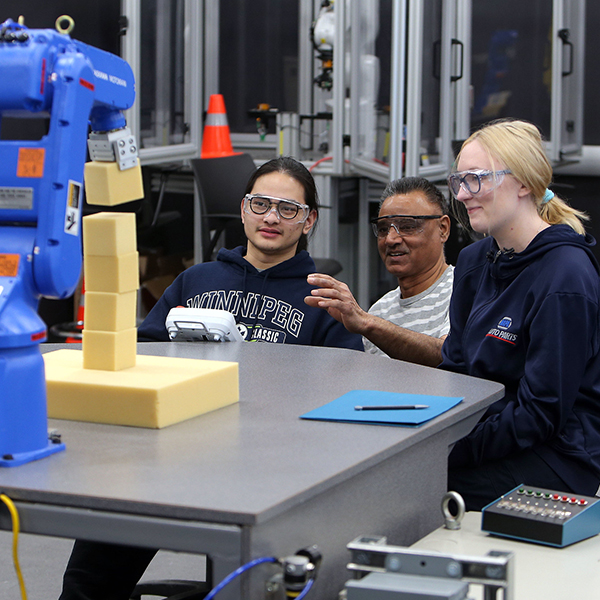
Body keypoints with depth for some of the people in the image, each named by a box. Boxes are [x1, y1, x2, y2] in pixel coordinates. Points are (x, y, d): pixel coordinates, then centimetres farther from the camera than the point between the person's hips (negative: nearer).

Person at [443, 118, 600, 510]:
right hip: (491, 434, 7)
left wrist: (450, 451, -22)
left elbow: (541, 413, -18)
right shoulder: (475, 261, 10)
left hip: (556, 459, -7)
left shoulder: (566, 278, -16)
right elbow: (454, 368, 11)